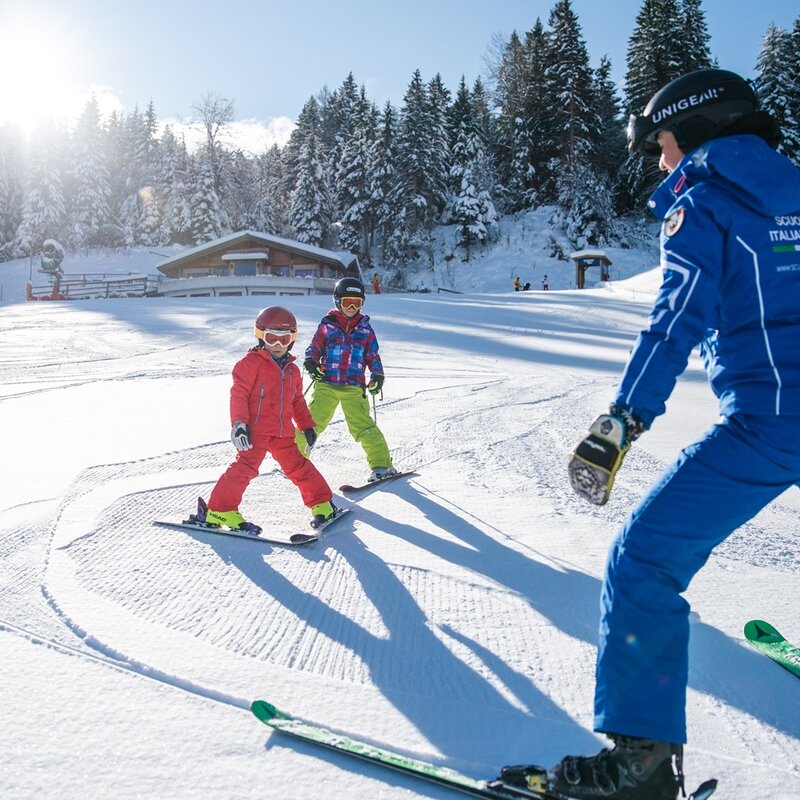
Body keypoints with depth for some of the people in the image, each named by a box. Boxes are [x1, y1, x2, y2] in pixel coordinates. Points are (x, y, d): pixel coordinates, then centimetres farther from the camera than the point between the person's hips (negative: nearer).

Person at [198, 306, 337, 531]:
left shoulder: (292, 370, 18)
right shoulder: (251, 363, -3)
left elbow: (298, 401, 26)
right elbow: (238, 394, -9)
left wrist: (307, 426, 21)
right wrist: (239, 423, -18)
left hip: (283, 432, 6)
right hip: (256, 430, -6)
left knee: (299, 466, 10)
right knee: (245, 467, -15)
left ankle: (321, 504, 21)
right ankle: (218, 510, -6)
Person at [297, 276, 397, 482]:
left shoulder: (365, 328, 11)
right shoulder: (327, 325, 6)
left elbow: (373, 355, 15)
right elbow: (315, 348, 12)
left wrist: (377, 375, 2)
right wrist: (311, 362, -8)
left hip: (354, 387, 0)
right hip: (326, 384, 0)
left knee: (363, 425, -10)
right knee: (312, 422, -4)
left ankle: (382, 465, -6)